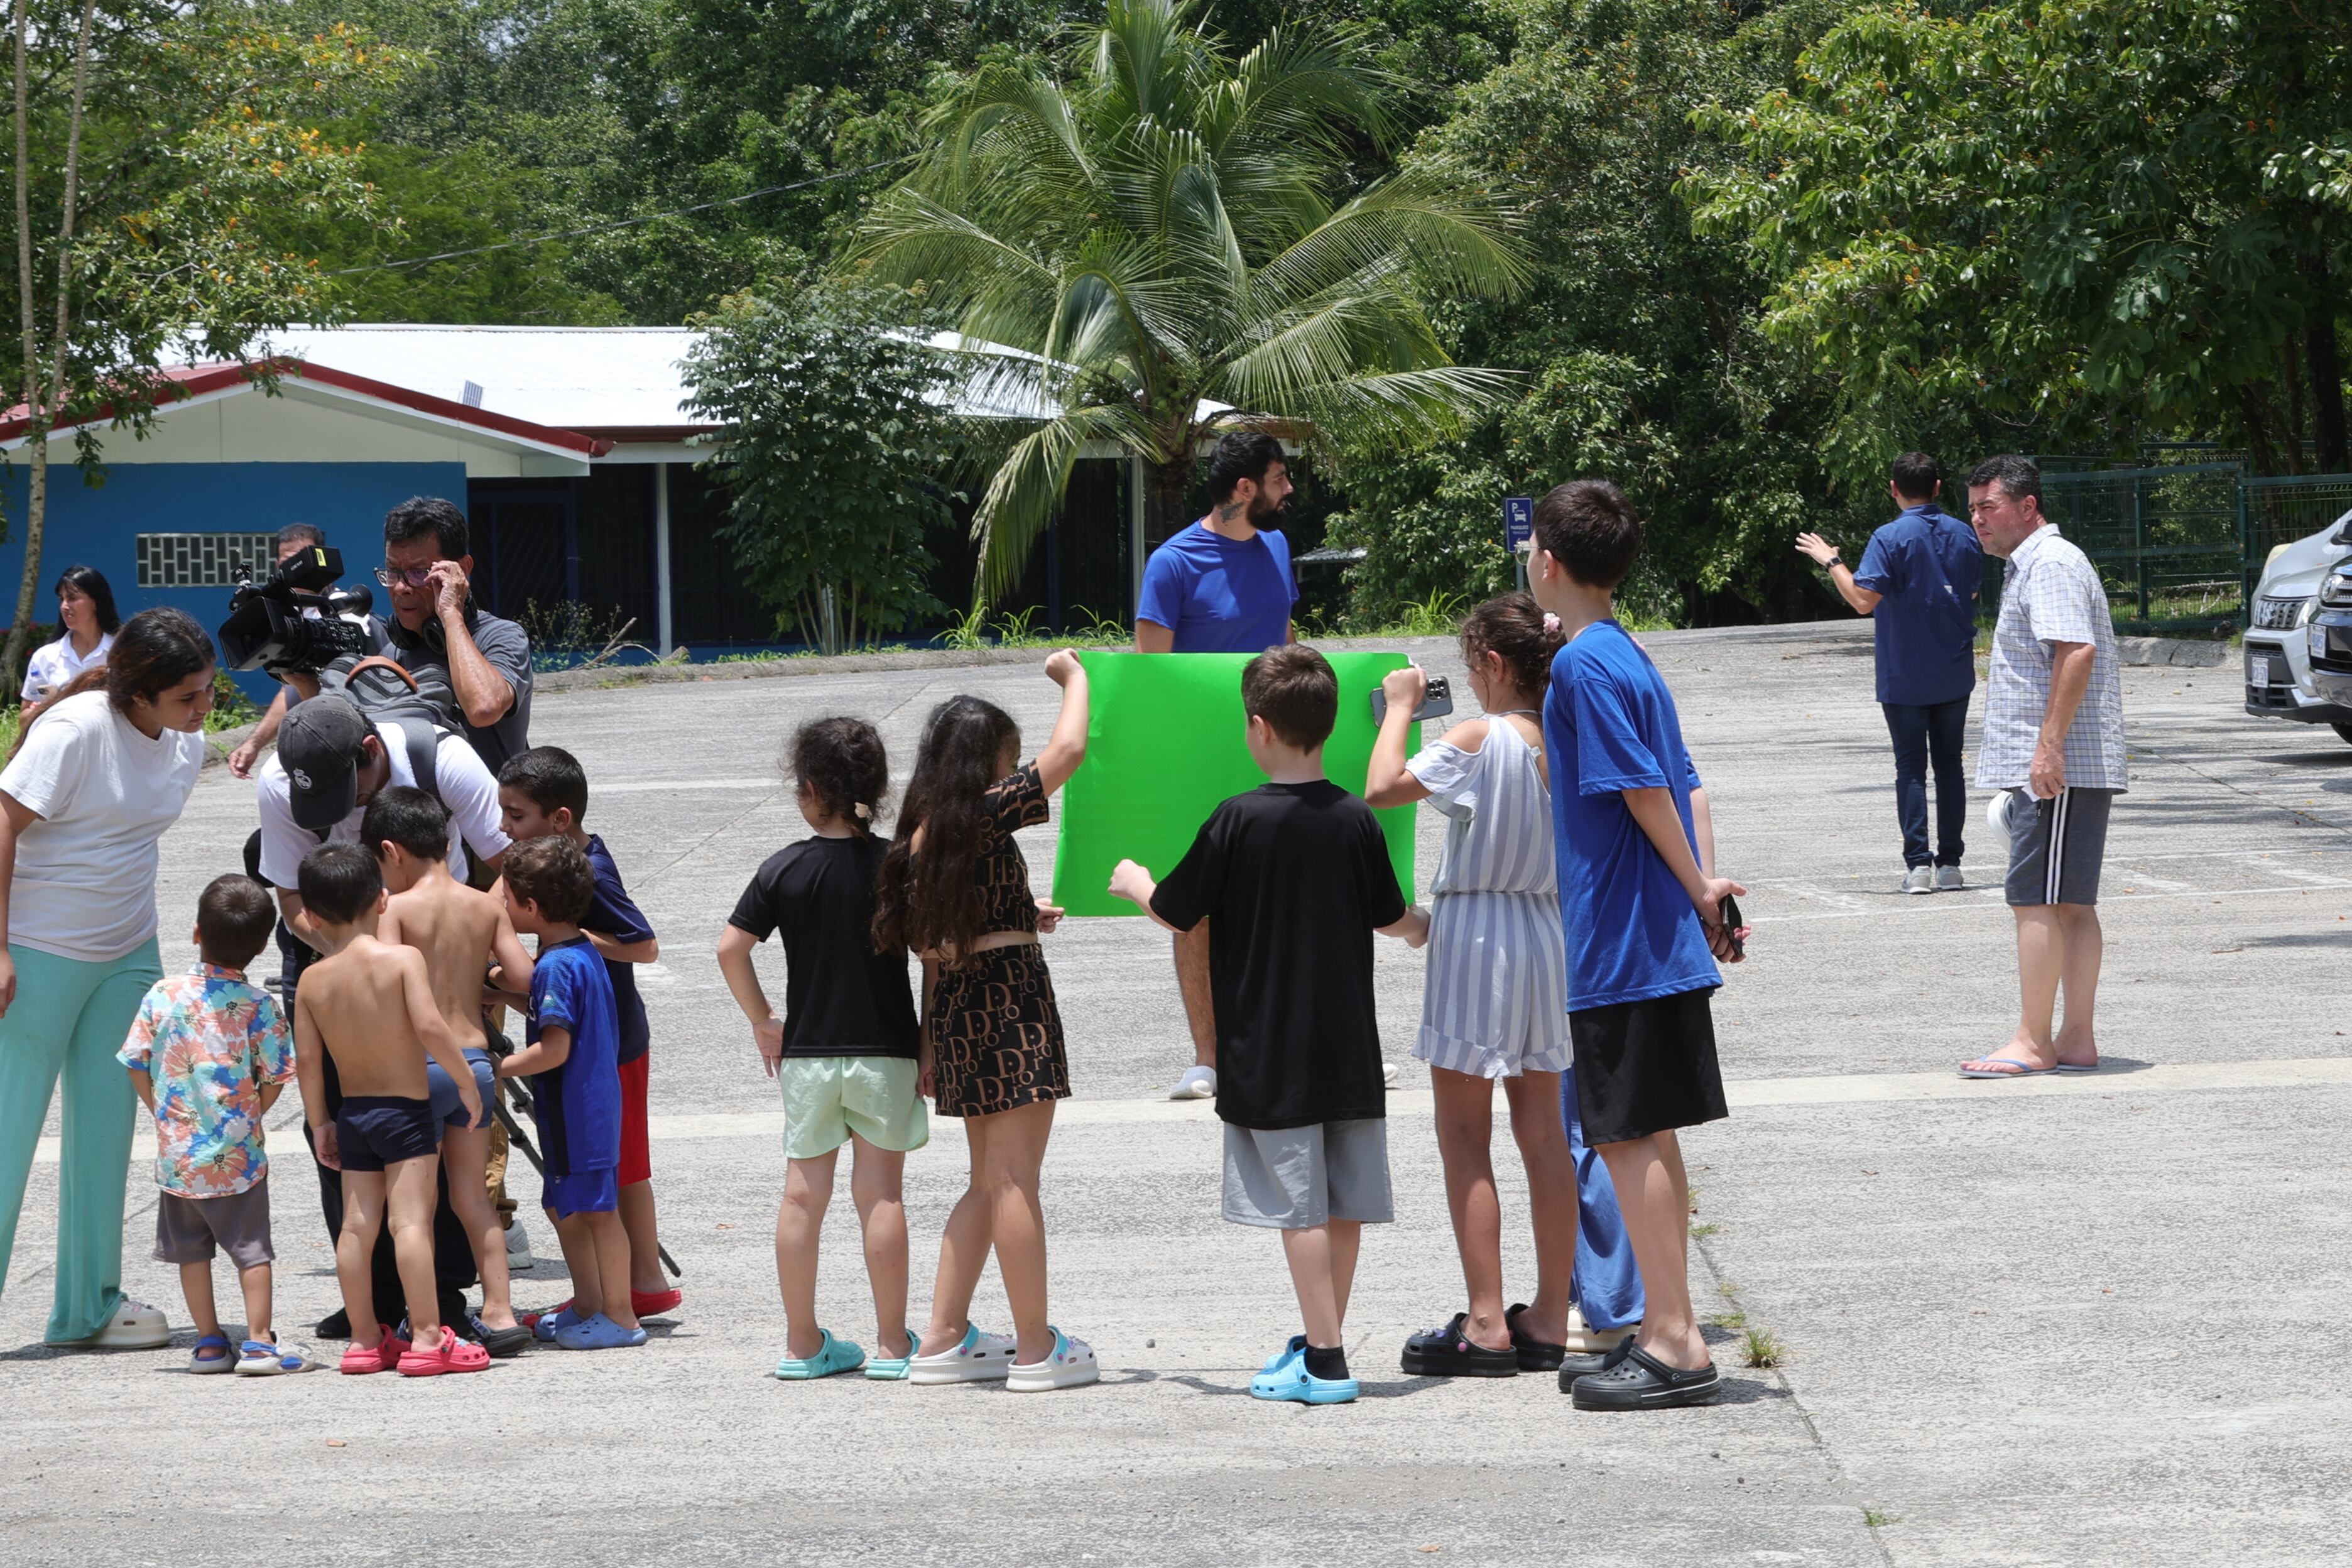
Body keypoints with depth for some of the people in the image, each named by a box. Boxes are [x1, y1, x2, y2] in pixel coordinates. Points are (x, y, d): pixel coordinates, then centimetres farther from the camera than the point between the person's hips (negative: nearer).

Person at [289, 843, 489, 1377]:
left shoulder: (313, 980, 1)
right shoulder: (403, 959, -12)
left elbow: (307, 1059, 1)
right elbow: (430, 1026, -22)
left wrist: (319, 1123, 12)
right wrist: (466, 1080, -10)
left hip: (353, 1113, 5)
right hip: (407, 1110, -5)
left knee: (357, 1225, 9)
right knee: (411, 1220, -8)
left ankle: (365, 1338, 14)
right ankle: (426, 1338, -10)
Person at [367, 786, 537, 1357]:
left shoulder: (396, 908, -9)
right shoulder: (487, 906, 4)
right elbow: (523, 977, 1)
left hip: (421, 1061, -4)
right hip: (476, 1058, 4)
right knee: (473, 1192, 14)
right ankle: (499, 1312, 10)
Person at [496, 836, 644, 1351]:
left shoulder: (557, 966, -20)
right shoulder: (582, 952, 9)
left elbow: (554, 1049, -24)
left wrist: (496, 1070, -16)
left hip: (576, 1108, -10)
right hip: (587, 1101, 10)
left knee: (595, 1208, -2)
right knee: (565, 1206, 18)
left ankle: (620, 1317, 4)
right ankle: (588, 1307, 27)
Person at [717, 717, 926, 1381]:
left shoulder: (783, 870, -2)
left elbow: (731, 948, -5)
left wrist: (764, 1022, 7)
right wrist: (930, 1044, -2)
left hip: (807, 1052, 1)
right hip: (885, 1050, -1)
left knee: (803, 1194, 7)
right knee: (880, 1191, 1)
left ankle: (802, 1343, 11)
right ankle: (891, 1344, 3)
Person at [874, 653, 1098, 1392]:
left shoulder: (921, 833, 11)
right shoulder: (986, 815, -10)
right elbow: (1068, 749, -12)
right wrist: (1074, 674, 4)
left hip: (954, 1001, 8)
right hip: (1011, 996, -8)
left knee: (989, 1181, 16)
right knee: (1015, 1178, -4)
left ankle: (944, 1339, 16)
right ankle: (1037, 1349, 1)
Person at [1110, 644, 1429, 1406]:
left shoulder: (1238, 822, -12)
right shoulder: (1356, 820, 0)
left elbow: (1176, 912, -1)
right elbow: (1392, 919, 12)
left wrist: (1135, 883, 21)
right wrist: (1425, 927, 36)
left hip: (1269, 1051, -5)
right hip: (1347, 1048, 5)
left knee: (1299, 1207, -3)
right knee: (1344, 1203, 10)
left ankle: (1325, 1362, -5)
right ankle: (1323, 1344, 19)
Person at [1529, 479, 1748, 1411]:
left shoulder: (1584, 665, -14)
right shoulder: (1629, 657, 15)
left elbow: (1644, 792, -17)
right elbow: (1675, 785, 15)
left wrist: (1696, 891, -8)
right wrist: (1702, 889, 9)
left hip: (1621, 945, -9)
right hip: (1658, 941, 9)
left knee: (1630, 1139, -6)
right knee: (1648, 1140, 13)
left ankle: (1674, 1345, -5)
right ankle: (1666, 1331, 18)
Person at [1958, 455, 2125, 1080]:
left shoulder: (2050, 564, -12)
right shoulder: (2028, 565, 22)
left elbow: (2075, 653, -24)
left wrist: (2049, 745, -27)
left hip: (2058, 767, -11)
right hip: (2055, 769, 11)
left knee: (2035, 901, -10)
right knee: (2070, 906, 9)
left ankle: (2033, 1042, -10)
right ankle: (2077, 1040, 11)